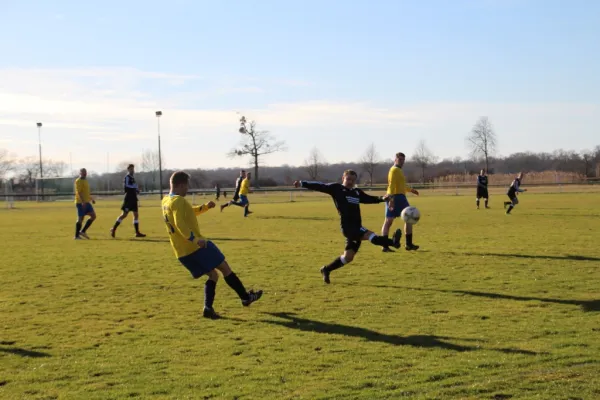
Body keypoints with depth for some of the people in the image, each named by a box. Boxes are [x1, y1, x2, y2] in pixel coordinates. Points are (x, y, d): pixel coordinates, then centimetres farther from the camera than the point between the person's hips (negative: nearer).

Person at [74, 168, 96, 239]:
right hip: (81, 203, -9)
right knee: (80, 218, -6)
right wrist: (83, 202, -28)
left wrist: (91, 199, 27)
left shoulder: (85, 180, 19)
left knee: (93, 216, 2)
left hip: (87, 202, 9)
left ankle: (83, 231, 7)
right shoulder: (78, 181, -10)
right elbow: (79, 192, -20)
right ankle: (76, 235, 1)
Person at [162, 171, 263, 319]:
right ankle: (245, 297, 13)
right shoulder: (178, 201, -15)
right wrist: (196, 239, -36)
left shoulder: (165, 201, 15)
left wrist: (205, 207, 25)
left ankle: (208, 308, 0)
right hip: (197, 247, -9)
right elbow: (180, 225, -28)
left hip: (182, 253, 9)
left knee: (213, 275, 15)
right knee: (225, 268, 5)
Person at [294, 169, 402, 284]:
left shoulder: (357, 192, 19)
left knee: (348, 257, 10)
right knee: (371, 236, -28)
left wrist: (382, 198, 12)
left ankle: (327, 270, 24)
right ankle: (393, 242, -46)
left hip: (357, 227, 7)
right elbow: (320, 186, -3)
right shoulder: (336, 188, 2)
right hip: (347, 226, -7)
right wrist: (302, 183, -10)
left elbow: (370, 199, 28)